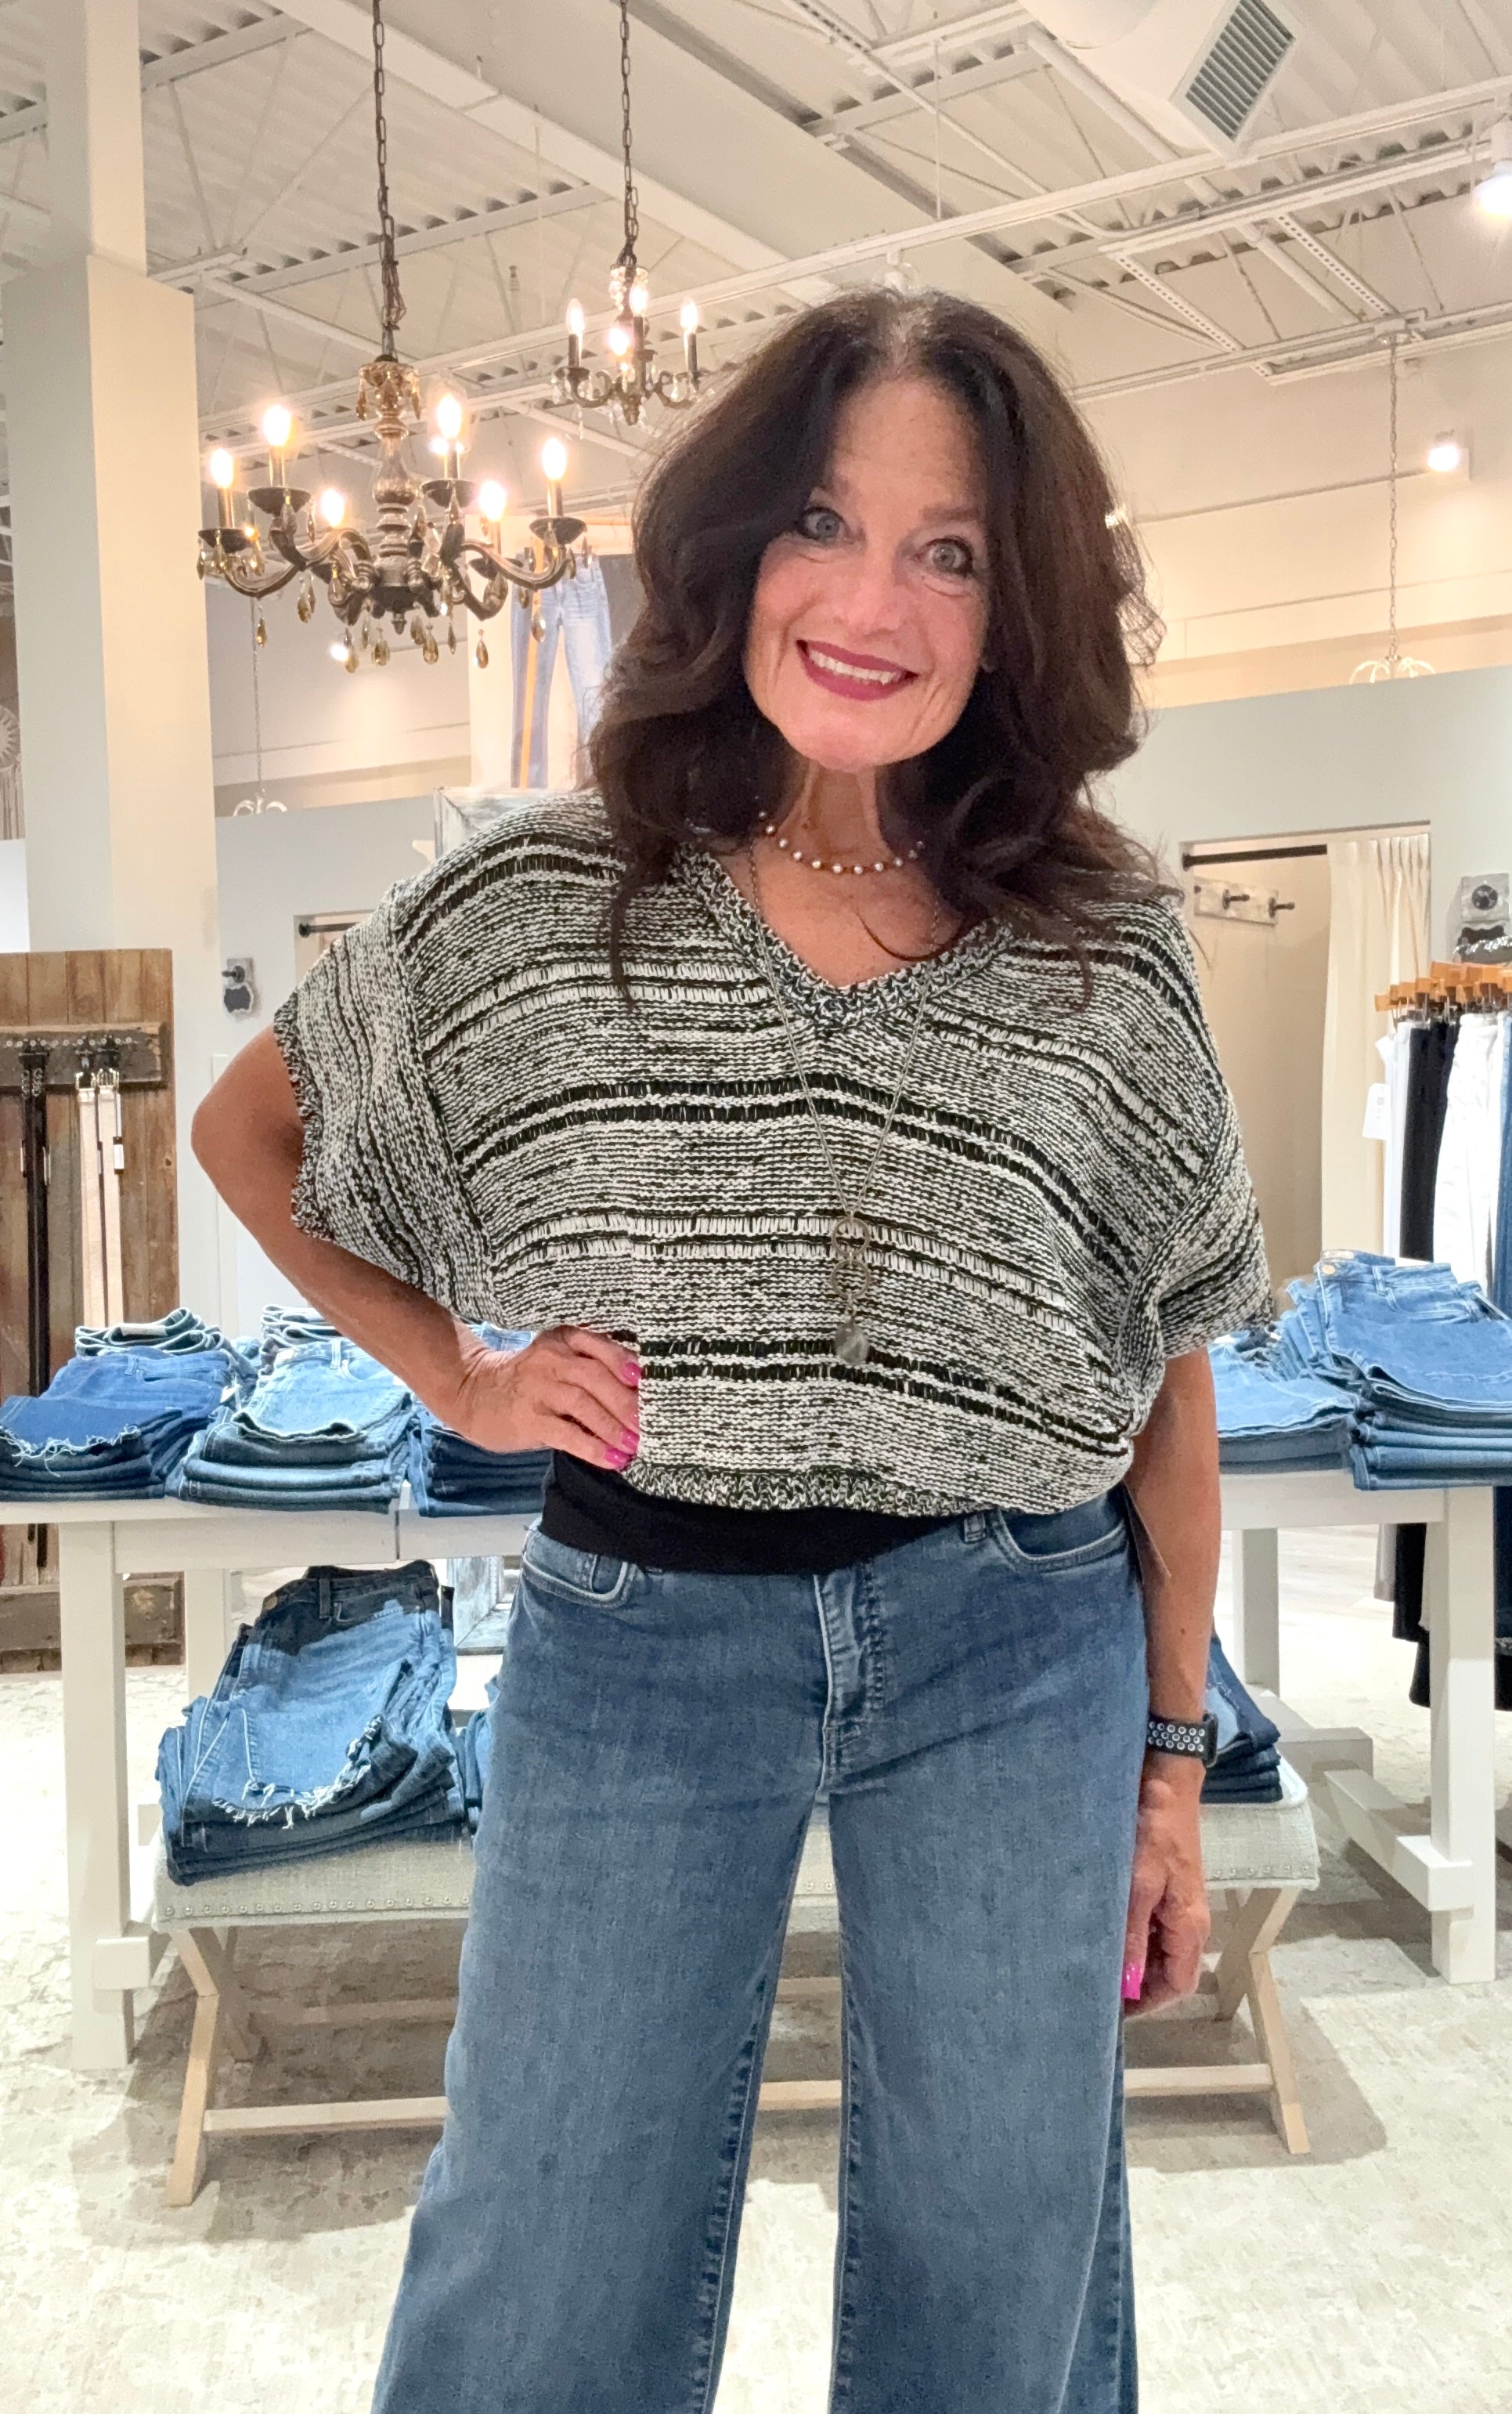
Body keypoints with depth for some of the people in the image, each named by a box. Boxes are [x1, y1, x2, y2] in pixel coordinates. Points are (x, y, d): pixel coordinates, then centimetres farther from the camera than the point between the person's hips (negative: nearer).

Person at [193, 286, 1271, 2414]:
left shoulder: (1108, 946, -3)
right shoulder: (542, 902, -4)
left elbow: (1169, 1375, 3)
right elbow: (247, 1133, 10)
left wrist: (1173, 1760, 5)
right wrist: (460, 1377, 0)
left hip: (1020, 1652, 1)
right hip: (636, 1639, 0)